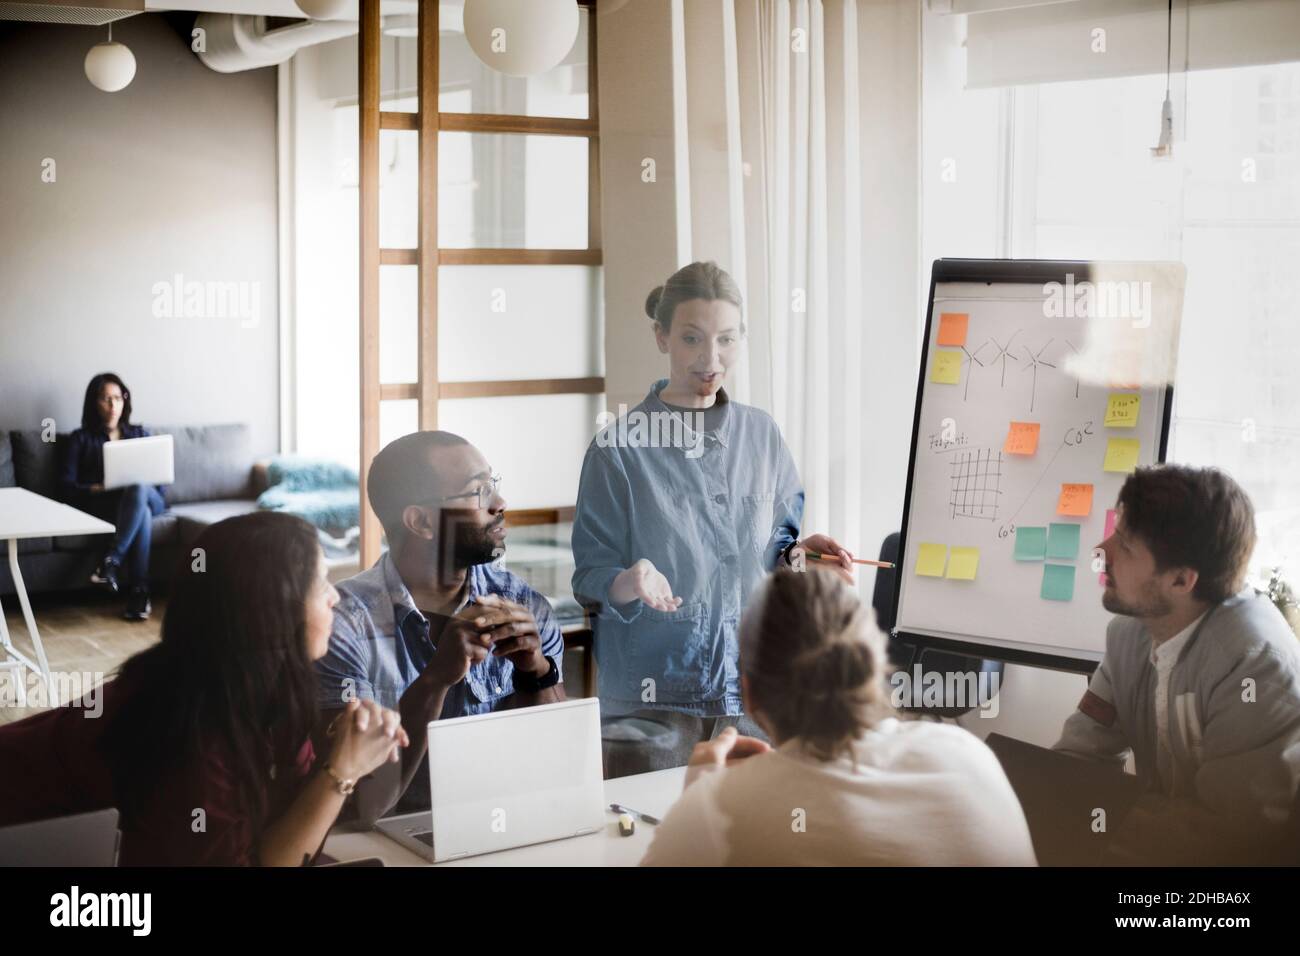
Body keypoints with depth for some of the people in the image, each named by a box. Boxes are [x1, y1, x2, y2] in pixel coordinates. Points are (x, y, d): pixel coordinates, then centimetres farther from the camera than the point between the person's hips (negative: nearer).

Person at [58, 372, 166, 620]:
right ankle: (139, 591, -45)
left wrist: (138, 487, -9)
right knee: (142, 513, -39)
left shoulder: (140, 434, 22)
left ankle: (111, 561, -43)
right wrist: (96, 489, -17)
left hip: (149, 498, 2)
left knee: (139, 488, -38)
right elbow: (67, 486, 4)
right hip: (99, 505, -2)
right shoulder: (80, 439, 14)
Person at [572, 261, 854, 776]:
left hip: (750, 687, 4)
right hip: (653, 691, -4)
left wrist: (797, 553, -5)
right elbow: (589, 575, -7)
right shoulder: (620, 447, -6)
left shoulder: (760, 434, 8)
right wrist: (625, 584, -28)